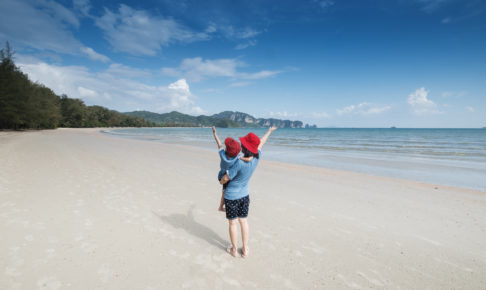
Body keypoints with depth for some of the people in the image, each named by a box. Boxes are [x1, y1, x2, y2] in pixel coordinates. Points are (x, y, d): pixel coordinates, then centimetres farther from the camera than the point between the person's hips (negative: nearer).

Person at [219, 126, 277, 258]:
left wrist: (221, 181, 5)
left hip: (231, 196, -5)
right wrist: (269, 131, 23)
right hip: (244, 195, 5)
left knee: (233, 223, 11)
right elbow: (261, 143, 5)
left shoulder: (239, 163, -30)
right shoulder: (256, 158, -12)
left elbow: (226, 178, -20)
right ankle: (245, 249, 27)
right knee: (244, 221, 17)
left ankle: (234, 249, 27)